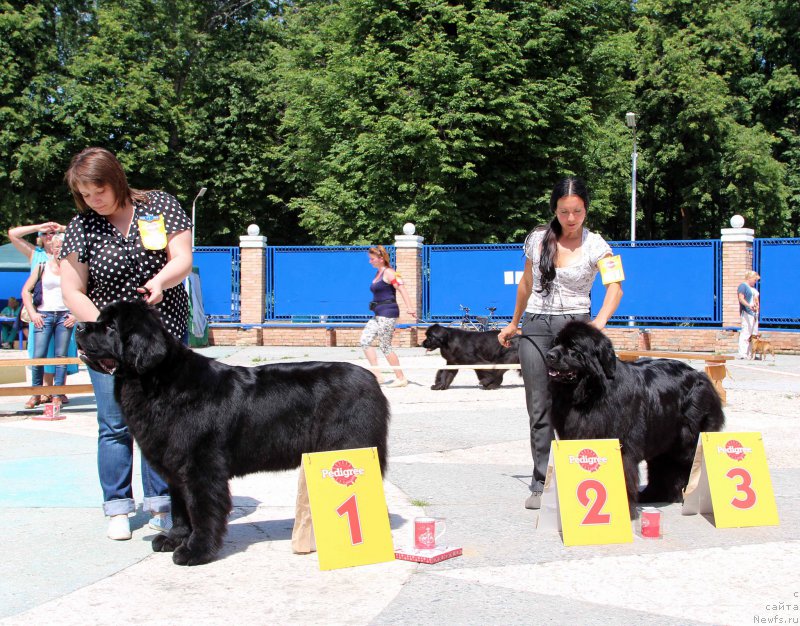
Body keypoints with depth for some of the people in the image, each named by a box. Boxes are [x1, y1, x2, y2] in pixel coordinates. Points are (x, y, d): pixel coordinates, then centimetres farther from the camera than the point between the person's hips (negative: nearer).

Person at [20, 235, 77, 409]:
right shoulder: (42, 267, 8)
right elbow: (26, 291, 8)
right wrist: (32, 313, -1)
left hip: (65, 316, 0)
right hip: (44, 315, 0)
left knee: (61, 356, -2)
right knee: (38, 355, -7)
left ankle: (57, 395, 3)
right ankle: (36, 394, 5)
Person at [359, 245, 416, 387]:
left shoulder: (388, 272, -10)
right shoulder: (378, 273, 17)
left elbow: (402, 289, -20)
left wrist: (409, 307, -31)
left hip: (388, 313, -9)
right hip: (379, 315, 9)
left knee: (385, 346, -7)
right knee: (364, 341, 3)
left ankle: (401, 378, 3)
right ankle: (377, 375, 3)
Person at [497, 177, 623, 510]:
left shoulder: (595, 245, -4)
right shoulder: (537, 239, 6)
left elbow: (614, 287, -17)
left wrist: (600, 322, -35)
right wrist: (514, 324, 23)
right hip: (536, 325, 3)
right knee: (539, 408, 0)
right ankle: (540, 485, 4)